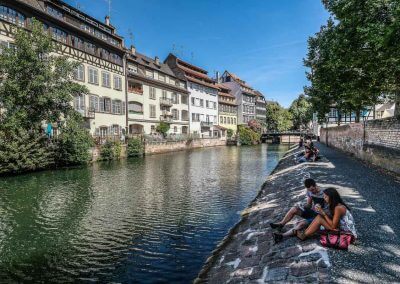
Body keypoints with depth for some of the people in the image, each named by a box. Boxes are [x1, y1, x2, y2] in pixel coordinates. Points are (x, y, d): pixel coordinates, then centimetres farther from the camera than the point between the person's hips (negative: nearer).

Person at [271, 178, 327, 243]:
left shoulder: (322, 194, -21)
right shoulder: (309, 192, -3)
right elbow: (309, 204, 6)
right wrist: (303, 207, -15)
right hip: (311, 211, 6)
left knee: (301, 224, -28)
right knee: (294, 209, -14)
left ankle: (282, 235, -32)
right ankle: (281, 224, 0)